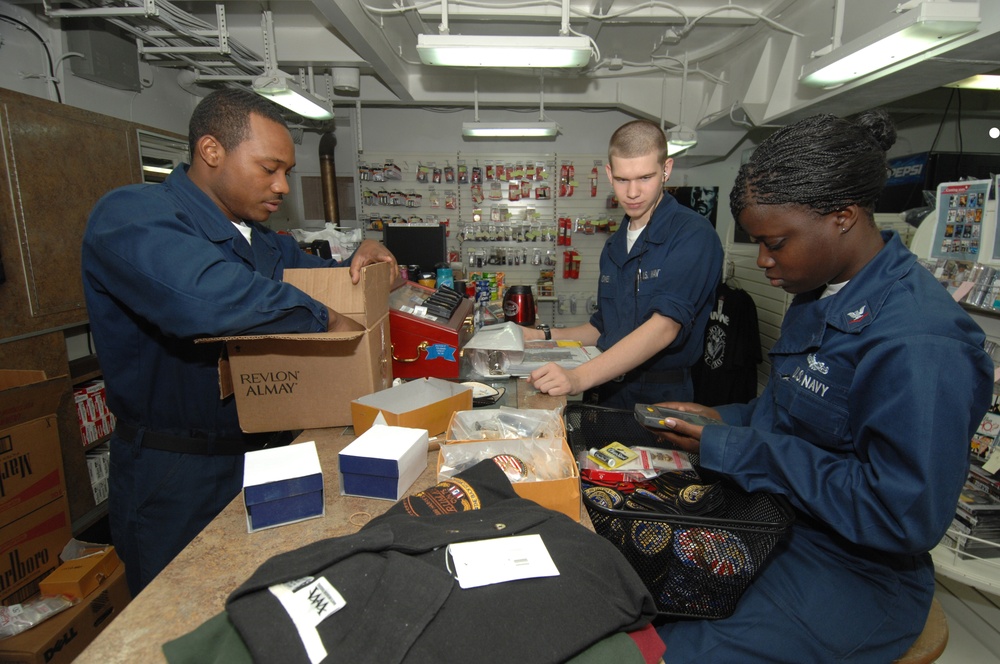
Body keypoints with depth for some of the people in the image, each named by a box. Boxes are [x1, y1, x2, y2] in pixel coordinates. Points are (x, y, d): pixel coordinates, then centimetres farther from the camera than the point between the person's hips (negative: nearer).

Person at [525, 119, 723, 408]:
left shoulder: (693, 233, -11)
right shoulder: (615, 244, 13)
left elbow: (665, 327, -23)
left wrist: (579, 377, -33)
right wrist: (542, 337, 11)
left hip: (661, 401, -6)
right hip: (609, 395, 6)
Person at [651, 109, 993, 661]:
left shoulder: (918, 339, -25)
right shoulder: (820, 296, 4)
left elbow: (906, 517, -25)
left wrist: (732, 449, -23)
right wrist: (725, 419, -1)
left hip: (850, 569, -8)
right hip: (776, 515, 8)